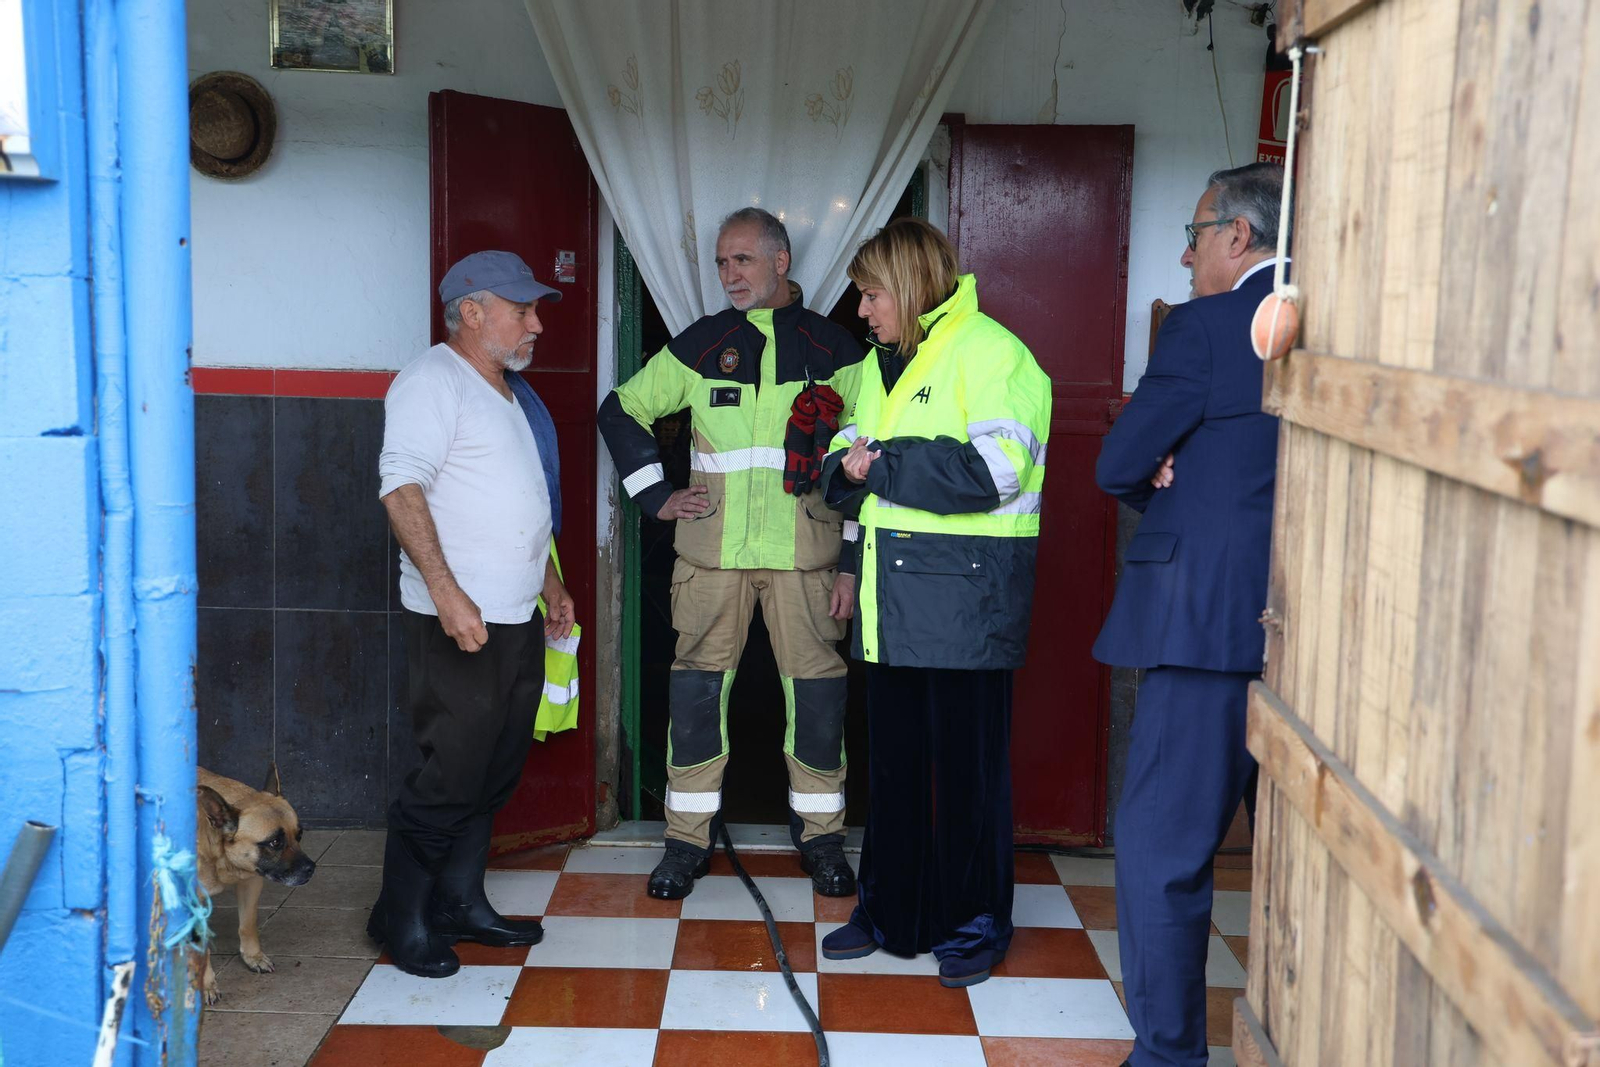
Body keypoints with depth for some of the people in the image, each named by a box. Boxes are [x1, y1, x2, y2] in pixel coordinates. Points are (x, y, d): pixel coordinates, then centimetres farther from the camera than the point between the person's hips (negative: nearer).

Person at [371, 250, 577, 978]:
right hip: (461, 622, -9)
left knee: (494, 775, 13)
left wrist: (550, 584, 25)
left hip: (519, 619, 9)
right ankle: (402, 920, 10)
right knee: (450, 776, -5)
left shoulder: (510, 392, 19)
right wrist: (448, 594, -26)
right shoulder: (434, 381, -9)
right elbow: (402, 488, -20)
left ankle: (460, 903, 25)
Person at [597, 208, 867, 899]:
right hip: (713, 550, 1)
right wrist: (655, 494, 7)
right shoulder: (701, 344, 8)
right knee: (697, 687, 2)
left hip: (806, 553, -1)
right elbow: (621, 409, 18)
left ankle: (820, 837, 17)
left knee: (818, 691, 1)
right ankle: (688, 838, 15)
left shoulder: (833, 349, 5)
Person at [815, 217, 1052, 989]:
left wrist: (880, 464, -15)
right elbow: (847, 457, 19)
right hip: (892, 597, 8)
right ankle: (892, 910, 27)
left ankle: (975, 924, 16)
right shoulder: (881, 363, 19)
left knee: (968, 763, 2)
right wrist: (847, 468, -6)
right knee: (893, 756, 14)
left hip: (966, 592, -8)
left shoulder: (989, 353, -9)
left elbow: (991, 470, -22)